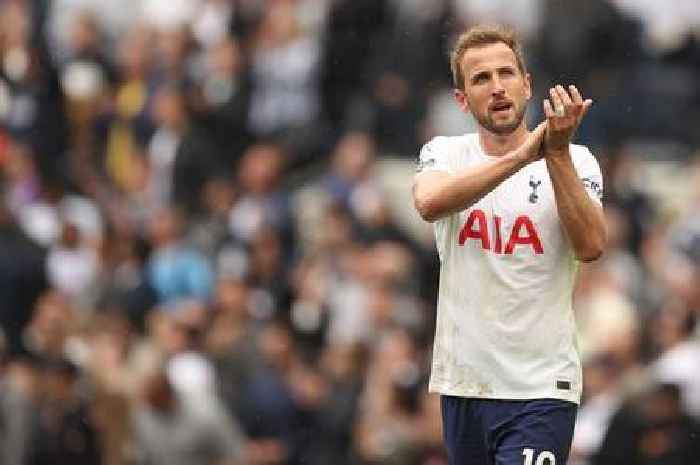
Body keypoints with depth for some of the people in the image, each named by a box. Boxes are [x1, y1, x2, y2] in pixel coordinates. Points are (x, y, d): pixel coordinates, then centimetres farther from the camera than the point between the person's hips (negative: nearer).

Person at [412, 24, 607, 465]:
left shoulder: (575, 161, 0)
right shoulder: (445, 154, 5)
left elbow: (591, 246, -16)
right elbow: (429, 202, -18)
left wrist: (557, 153, -23)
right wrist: (522, 155, -27)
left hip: (541, 390, -3)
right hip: (462, 383, 3)